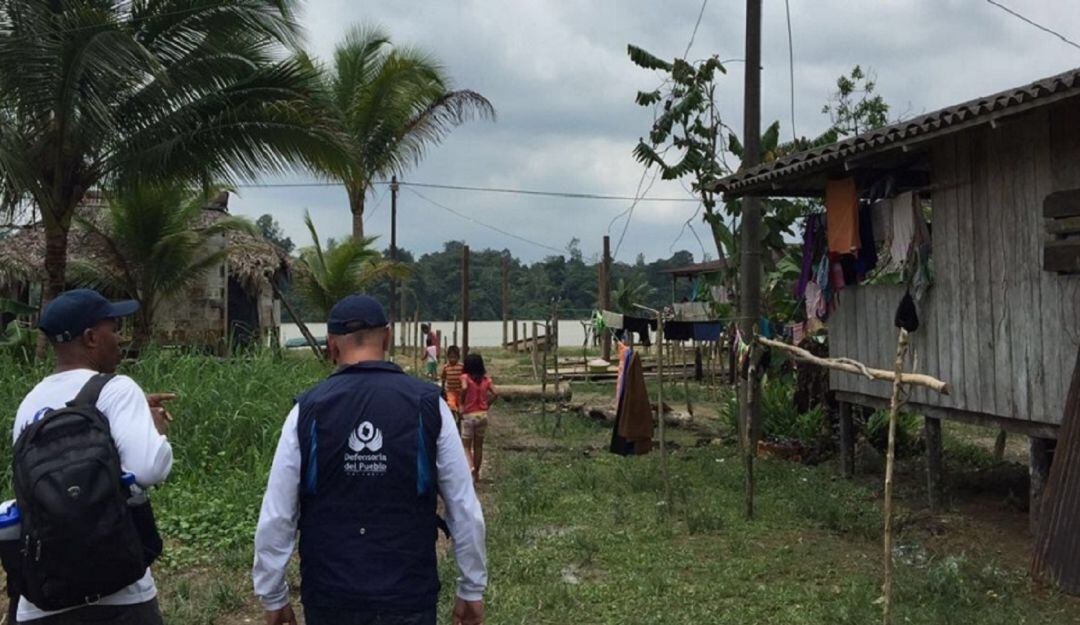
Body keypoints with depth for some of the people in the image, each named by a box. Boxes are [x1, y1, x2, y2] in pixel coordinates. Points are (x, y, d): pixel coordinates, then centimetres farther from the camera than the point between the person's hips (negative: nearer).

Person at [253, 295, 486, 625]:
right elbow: (465, 509, -5)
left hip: (329, 597, 1)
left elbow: (275, 516, -3)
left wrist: (272, 596, 9)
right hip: (408, 596, -1)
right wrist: (472, 589, 6)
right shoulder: (428, 405, -7)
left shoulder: (307, 410, -6)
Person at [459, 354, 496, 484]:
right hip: (483, 415, 4)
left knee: (466, 446, 4)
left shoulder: (465, 377, -9)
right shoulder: (486, 379, 2)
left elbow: (464, 388, -29)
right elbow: (494, 394, -6)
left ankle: (471, 468, -21)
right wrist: (487, 405, 6)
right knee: (478, 446, 17)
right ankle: (476, 473, 25)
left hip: (469, 415, -4)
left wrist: (462, 402, -14)